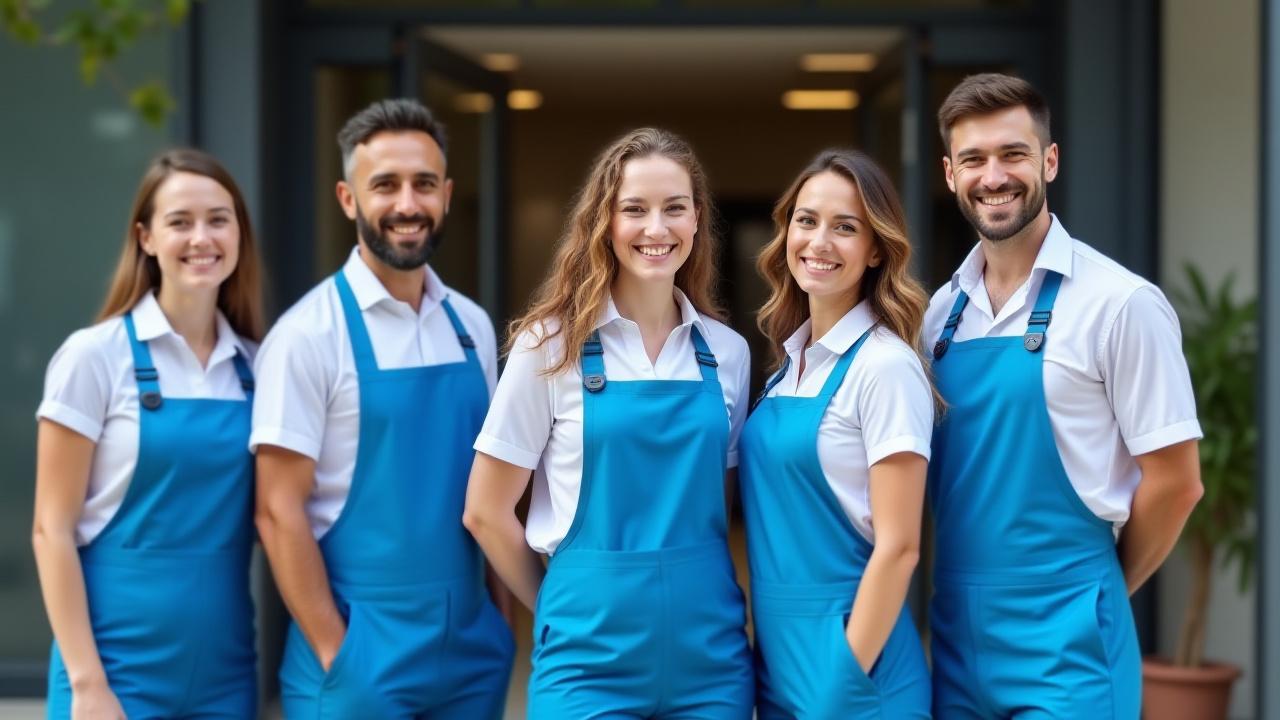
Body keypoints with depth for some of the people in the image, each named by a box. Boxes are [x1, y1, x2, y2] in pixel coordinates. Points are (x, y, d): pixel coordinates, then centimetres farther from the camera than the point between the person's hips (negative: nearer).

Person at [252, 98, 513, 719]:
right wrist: (336, 655, -13)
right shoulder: (310, 334, -10)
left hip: (472, 650, 5)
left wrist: (497, 621, 8)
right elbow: (278, 511, -11)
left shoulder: (473, 327, 7)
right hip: (361, 654, -5)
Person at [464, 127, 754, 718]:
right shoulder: (553, 346, -5)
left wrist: (690, 606, 8)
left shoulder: (727, 352, 5)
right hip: (592, 656, -3)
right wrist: (566, 611, 6)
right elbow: (486, 512, -1)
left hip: (712, 652, 3)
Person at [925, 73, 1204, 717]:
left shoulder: (1120, 303, -10)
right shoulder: (941, 312, 6)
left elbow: (1174, 482, -8)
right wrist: (956, 601, 8)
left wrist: (1096, 595, 2)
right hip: (955, 629, 5)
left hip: (1062, 639, -5)